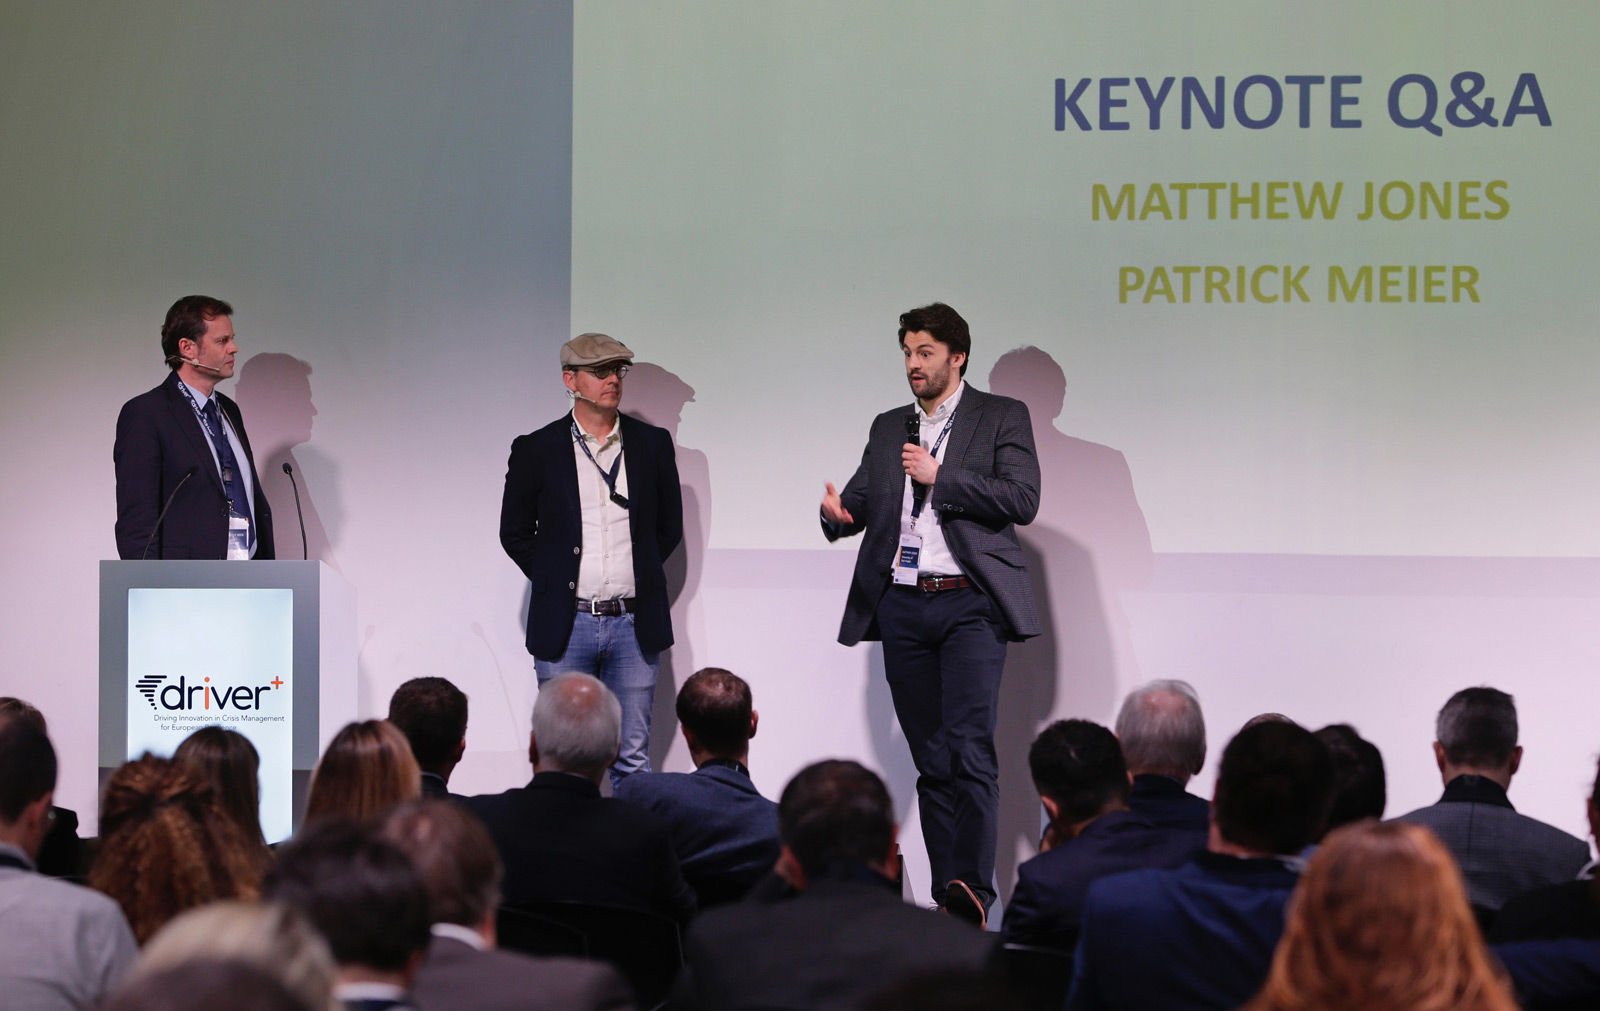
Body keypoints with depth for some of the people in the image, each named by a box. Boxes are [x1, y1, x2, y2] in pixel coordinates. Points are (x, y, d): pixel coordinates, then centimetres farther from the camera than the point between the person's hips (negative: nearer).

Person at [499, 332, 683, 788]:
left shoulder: (652, 443, 6)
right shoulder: (537, 450, 1)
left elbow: (669, 527, 15)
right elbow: (514, 532, 9)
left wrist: (638, 575, 8)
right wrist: (554, 580, 4)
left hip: (634, 625, 1)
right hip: (565, 626, -1)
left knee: (633, 758, 4)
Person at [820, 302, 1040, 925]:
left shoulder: (1002, 418, 5)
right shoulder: (888, 428, 20)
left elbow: (1022, 500, -7)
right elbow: (861, 499, 16)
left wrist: (939, 477, -11)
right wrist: (838, 512, -7)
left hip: (970, 600, -5)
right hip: (902, 606, 5)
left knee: (969, 747, -17)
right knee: (930, 757, 5)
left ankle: (973, 888, -21)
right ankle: (948, 895, 8)